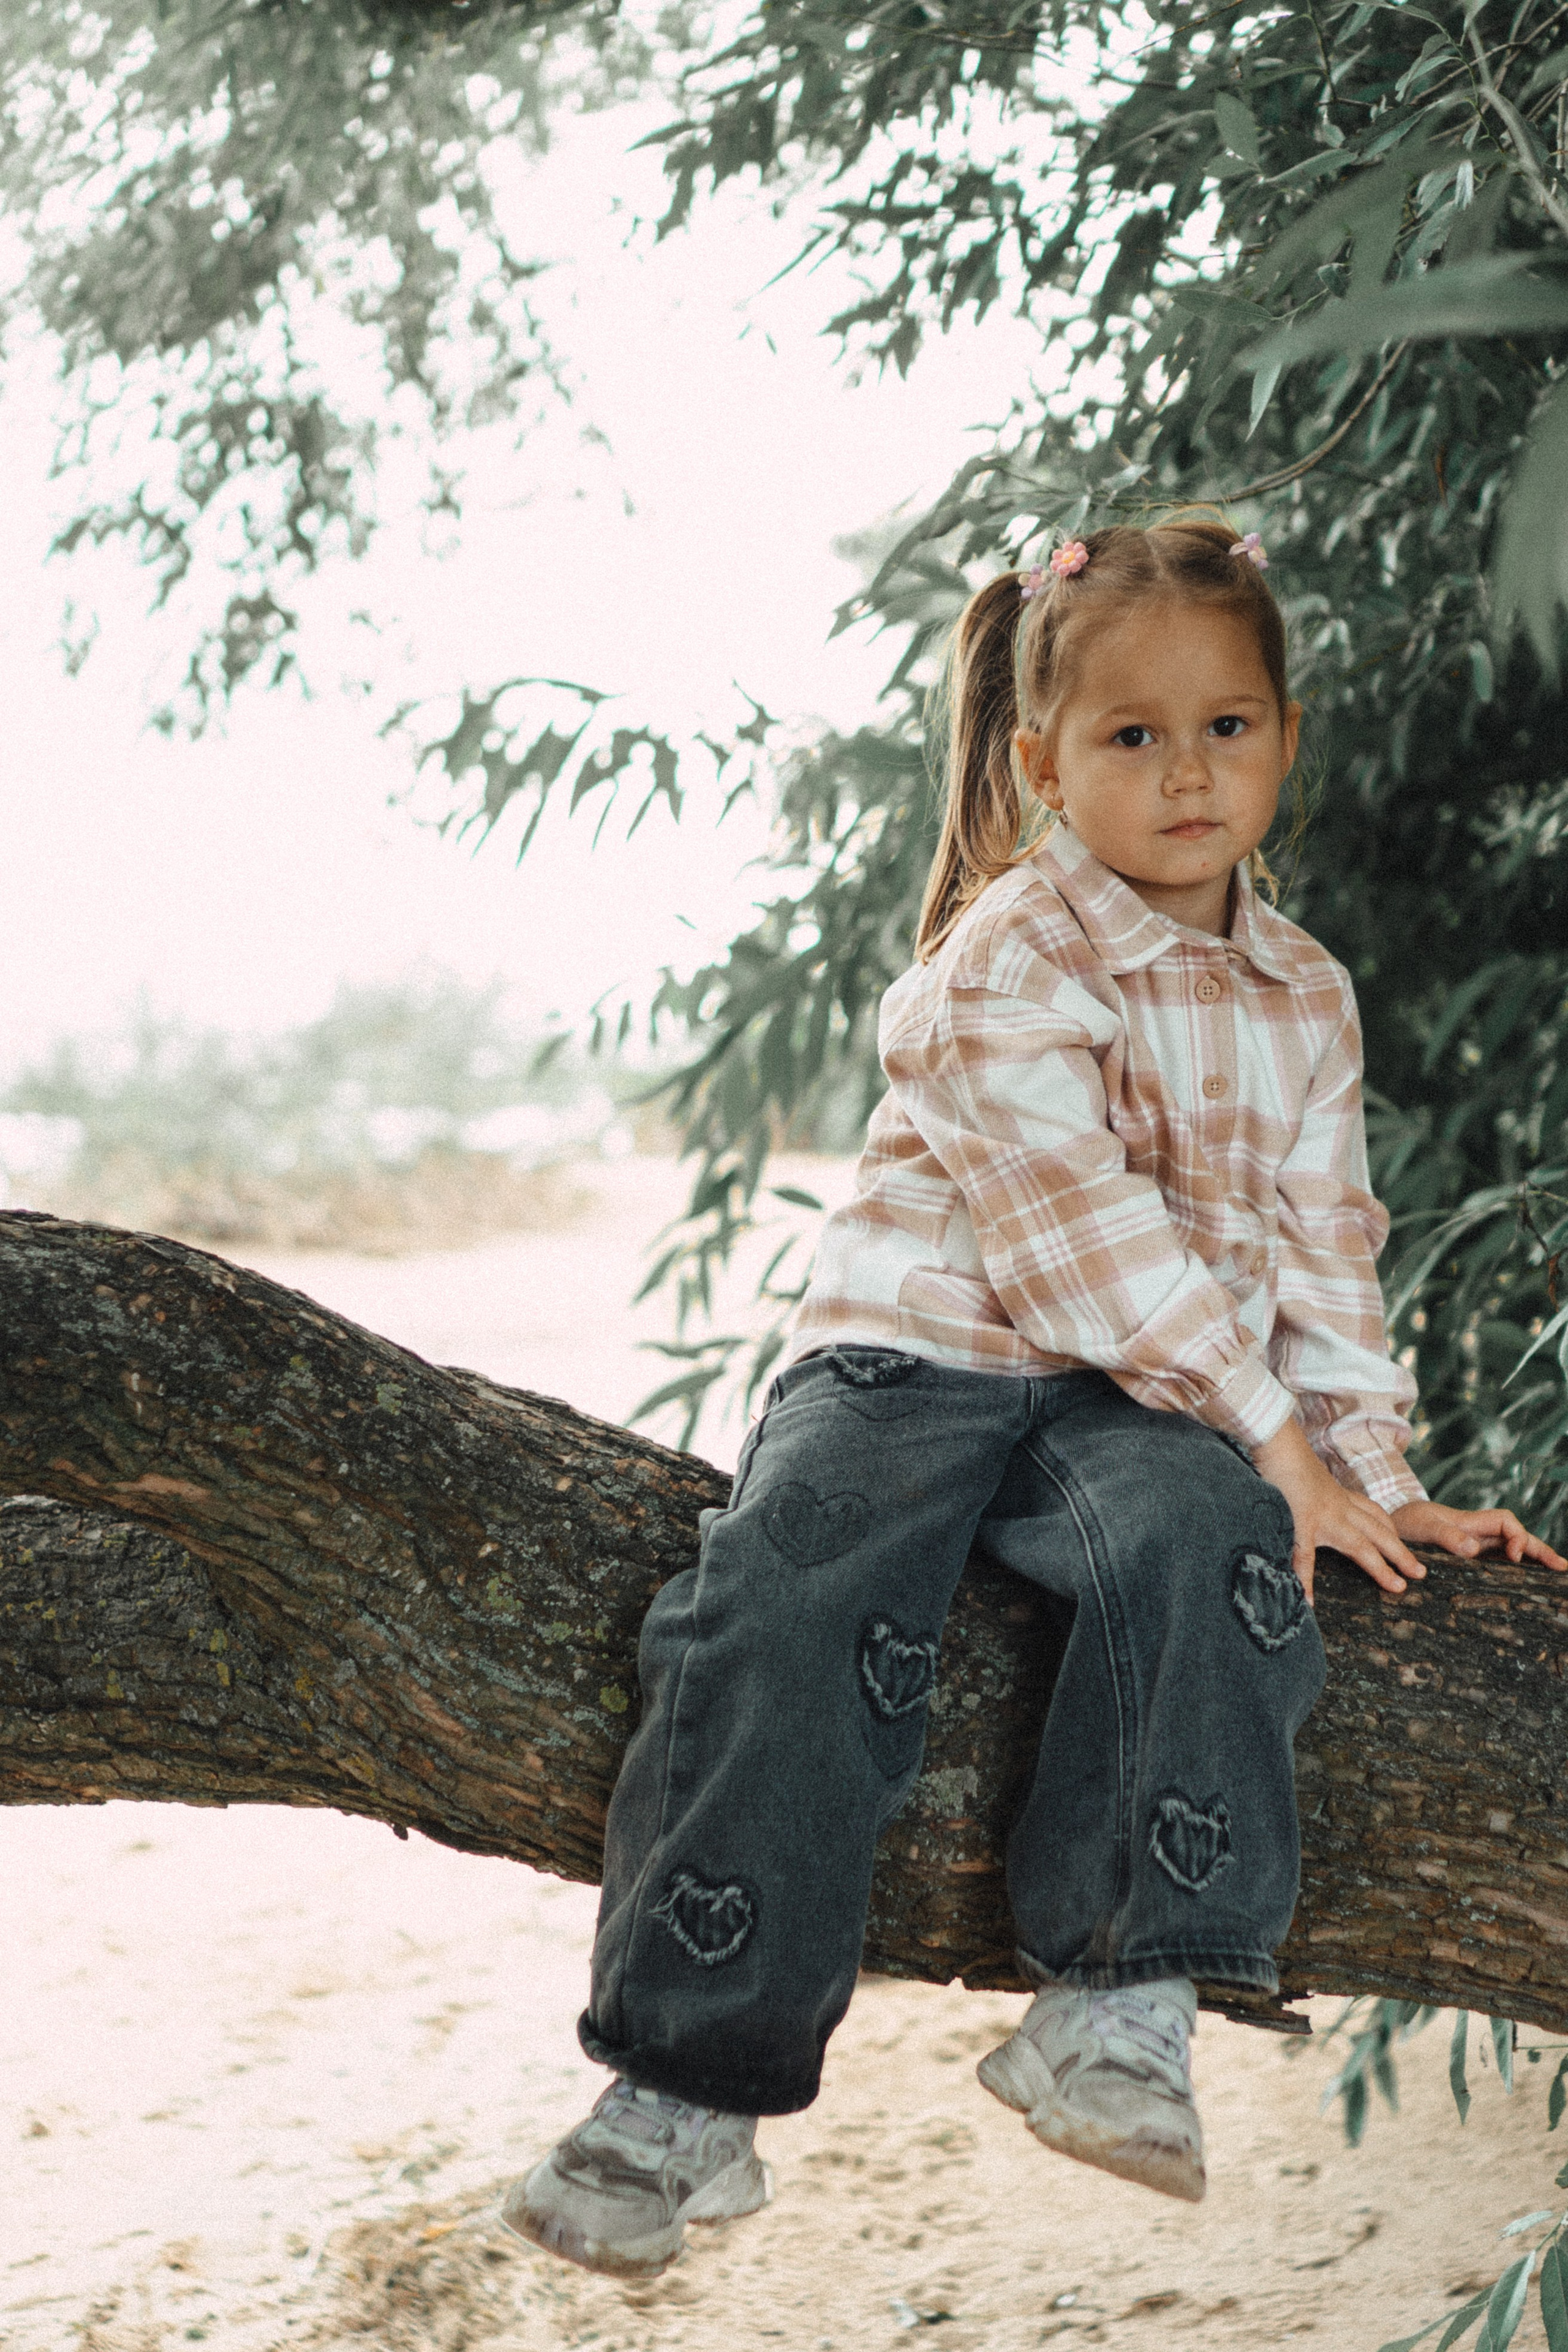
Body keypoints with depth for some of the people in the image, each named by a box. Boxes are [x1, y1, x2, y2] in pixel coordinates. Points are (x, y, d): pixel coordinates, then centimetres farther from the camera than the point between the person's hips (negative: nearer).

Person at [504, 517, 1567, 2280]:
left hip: (1143, 1407, 3)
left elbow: (1323, 1252, 20)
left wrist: (1369, 1471, 10)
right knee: (786, 1617, -28)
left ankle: (1117, 2001, -28)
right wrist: (1272, 1436, -18)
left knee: (1203, 1547, -33)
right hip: (923, 1356, -3)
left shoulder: (1306, 1005, 13)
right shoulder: (1009, 961, -7)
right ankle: (682, 2098, -21)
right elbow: (1079, 1230, -16)